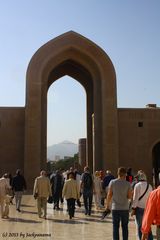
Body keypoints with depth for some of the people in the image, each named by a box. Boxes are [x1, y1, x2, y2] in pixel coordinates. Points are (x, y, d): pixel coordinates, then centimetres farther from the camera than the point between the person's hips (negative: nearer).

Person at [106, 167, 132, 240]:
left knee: (115, 227, 6)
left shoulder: (112, 182, -5)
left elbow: (109, 195, -3)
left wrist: (107, 204, 8)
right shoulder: (128, 184, -5)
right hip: (125, 208, 0)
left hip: (115, 208, 0)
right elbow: (129, 196, -4)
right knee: (125, 227, 10)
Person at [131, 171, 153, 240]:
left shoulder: (138, 185, -9)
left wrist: (133, 209, -6)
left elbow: (135, 198, -11)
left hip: (139, 208, -5)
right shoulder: (150, 186, 7)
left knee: (140, 227, 3)